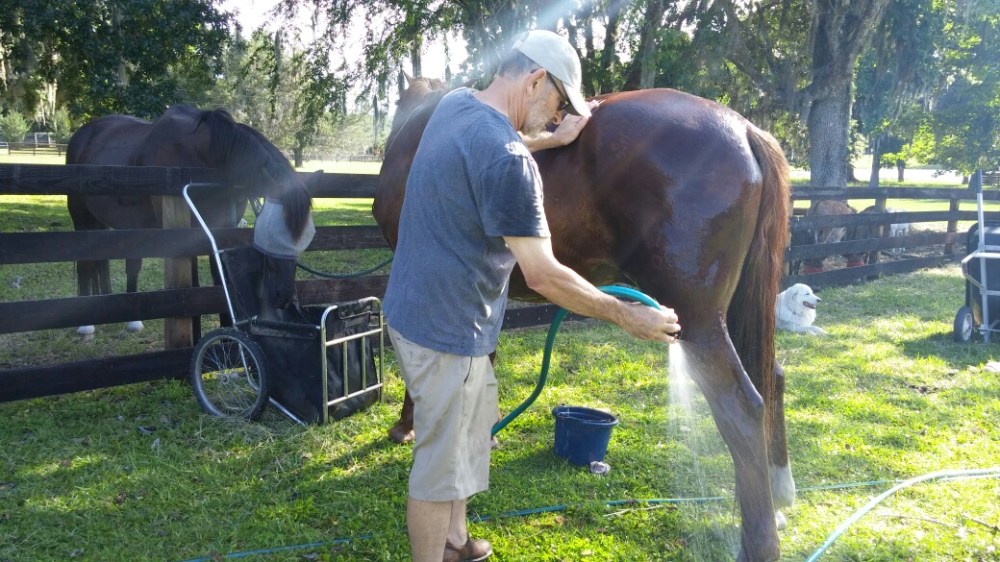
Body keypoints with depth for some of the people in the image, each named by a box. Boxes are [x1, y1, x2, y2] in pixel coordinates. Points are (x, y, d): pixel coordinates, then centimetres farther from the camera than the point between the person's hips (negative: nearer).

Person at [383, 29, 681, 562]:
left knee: (467, 430, 25)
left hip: (421, 308, 10)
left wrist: (554, 138, 22)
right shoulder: (507, 158, -26)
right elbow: (543, 275, -25)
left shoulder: (455, 104, 3)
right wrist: (630, 317, -15)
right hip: (445, 327, -10)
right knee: (440, 461, 6)